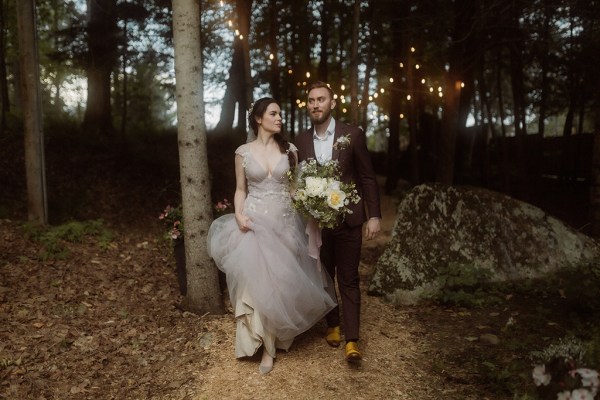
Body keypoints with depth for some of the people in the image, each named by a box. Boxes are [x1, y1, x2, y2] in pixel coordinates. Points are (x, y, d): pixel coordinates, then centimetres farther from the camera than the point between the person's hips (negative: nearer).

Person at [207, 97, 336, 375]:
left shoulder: (289, 149, 4)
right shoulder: (244, 152, 1)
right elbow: (240, 190, 5)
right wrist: (238, 216, -10)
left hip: (284, 222, 2)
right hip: (255, 222, -1)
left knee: (282, 278, 5)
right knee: (257, 280, -2)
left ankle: (279, 334, 25)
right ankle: (267, 345, 15)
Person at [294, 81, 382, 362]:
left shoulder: (353, 135, -5)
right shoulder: (301, 141, 3)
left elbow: (368, 178, -2)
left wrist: (374, 216, -6)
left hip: (348, 220, -3)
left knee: (349, 280, 3)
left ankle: (351, 340, 10)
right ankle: (332, 326, 33)